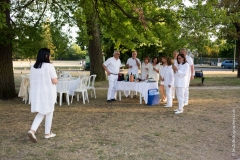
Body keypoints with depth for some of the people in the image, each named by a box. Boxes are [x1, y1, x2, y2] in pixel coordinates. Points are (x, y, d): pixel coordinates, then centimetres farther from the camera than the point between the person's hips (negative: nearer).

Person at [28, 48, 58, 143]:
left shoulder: (33, 67, 5)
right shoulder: (49, 66, -14)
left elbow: (32, 81, 11)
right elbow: (55, 81, -15)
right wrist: (54, 80, 6)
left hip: (36, 93, 5)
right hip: (47, 93, -5)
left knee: (41, 113, 14)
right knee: (49, 112, 11)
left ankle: (32, 130, -6)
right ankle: (47, 133, 19)